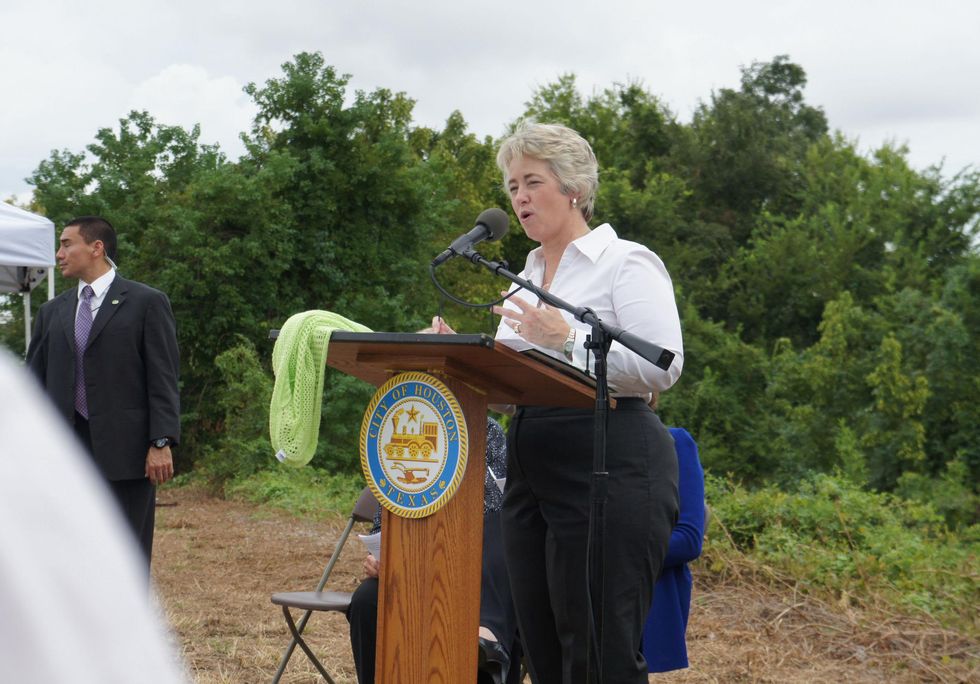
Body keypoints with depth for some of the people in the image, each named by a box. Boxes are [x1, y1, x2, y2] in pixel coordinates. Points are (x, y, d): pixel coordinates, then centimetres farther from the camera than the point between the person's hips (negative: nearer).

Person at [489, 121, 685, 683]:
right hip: (532, 472, 8)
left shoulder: (626, 262, -3)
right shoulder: (525, 278, 21)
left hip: (609, 468, -8)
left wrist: (569, 337, -20)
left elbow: (664, 367, -16)